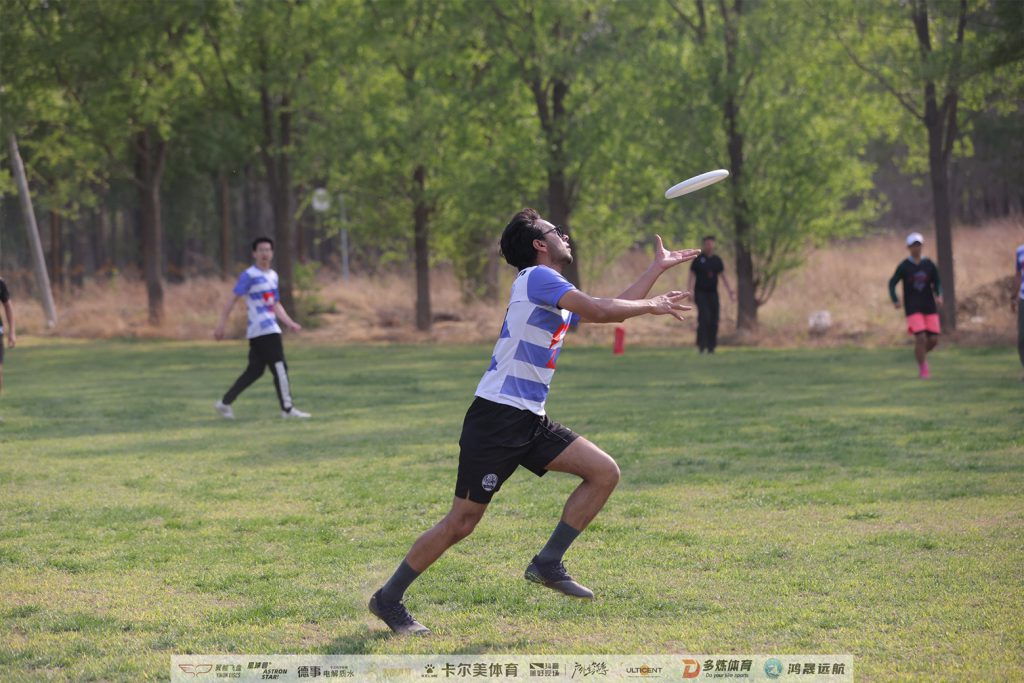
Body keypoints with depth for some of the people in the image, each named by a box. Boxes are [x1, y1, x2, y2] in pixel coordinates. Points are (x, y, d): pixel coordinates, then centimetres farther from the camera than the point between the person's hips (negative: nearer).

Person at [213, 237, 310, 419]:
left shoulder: (273, 276, 18)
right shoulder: (249, 275, -7)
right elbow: (233, 300, -9)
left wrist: (290, 323, 13)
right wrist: (221, 325, -14)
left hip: (271, 327, 9)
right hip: (262, 330, -9)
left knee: (255, 371, 10)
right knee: (280, 368, -9)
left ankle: (225, 403, 15)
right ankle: (287, 409, -5)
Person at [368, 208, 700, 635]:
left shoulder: (559, 298, 18)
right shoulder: (535, 278, -9)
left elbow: (612, 312, 29)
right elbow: (600, 311, -17)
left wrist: (659, 267, 32)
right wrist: (651, 306, -3)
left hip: (531, 421, 9)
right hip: (496, 418, -9)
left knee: (604, 472, -1)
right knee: (462, 522, -7)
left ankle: (548, 564, 4)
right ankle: (388, 599, 6)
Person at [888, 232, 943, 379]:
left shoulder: (929, 264, 3)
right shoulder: (904, 266, -3)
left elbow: (937, 283, 7)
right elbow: (892, 283, 1)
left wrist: (938, 296, -14)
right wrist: (895, 300, -15)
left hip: (930, 307, 3)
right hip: (913, 308, -3)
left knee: (933, 339, -2)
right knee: (921, 338, -15)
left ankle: (921, 354, 31)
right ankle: (923, 369, -1)